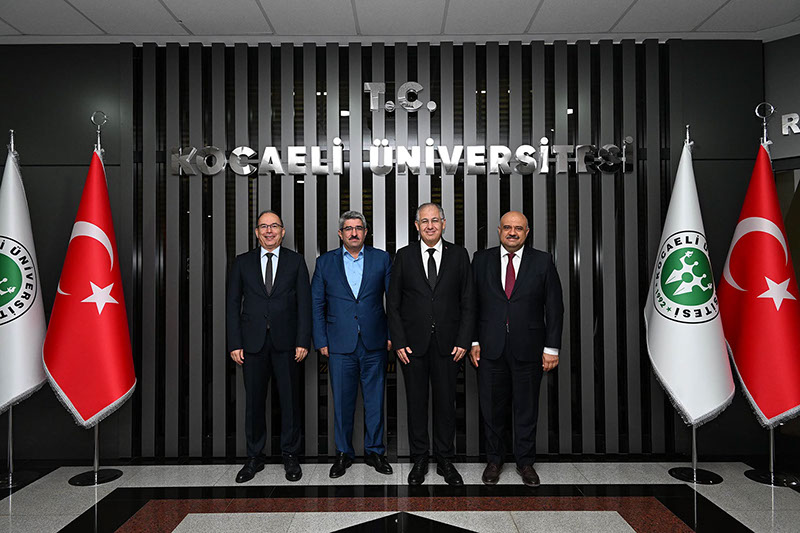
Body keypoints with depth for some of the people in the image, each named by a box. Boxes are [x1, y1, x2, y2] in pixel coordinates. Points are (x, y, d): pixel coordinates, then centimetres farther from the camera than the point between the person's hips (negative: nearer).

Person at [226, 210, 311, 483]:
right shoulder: (242, 262, 7)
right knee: (254, 401, 8)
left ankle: (290, 456, 21)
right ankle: (254, 458, 23)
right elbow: (233, 304, 6)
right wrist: (234, 343, -1)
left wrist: (303, 341, -6)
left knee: (290, 399, 6)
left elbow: (304, 303, 1)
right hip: (253, 343, 1)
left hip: (286, 342, -1)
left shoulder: (296, 261, 4)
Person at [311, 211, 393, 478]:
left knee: (375, 401, 10)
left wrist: (392, 335, 0)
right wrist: (321, 341, 0)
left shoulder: (381, 259, 4)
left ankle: (374, 451, 27)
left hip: (375, 345, 0)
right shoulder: (325, 262, 5)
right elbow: (316, 304, 5)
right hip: (340, 345, 0)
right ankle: (343, 453, 26)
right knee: (342, 401, 8)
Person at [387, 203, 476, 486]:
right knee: (416, 402, 9)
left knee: (446, 402, 9)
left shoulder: (459, 255, 4)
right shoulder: (404, 256, 3)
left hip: (447, 343, 0)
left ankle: (445, 460, 25)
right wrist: (398, 342, -5)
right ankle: (419, 460, 24)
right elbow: (393, 303, 3)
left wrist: (463, 341, -4)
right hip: (413, 343, 0)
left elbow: (468, 303, 3)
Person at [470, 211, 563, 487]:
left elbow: (554, 306, 1)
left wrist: (552, 348, -4)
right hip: (490, 348, 1)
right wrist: (473, 341, -1)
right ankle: (494, 459, 29)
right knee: (492, 407, 11)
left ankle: (525, 462, 29)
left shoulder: (542, 261, 1)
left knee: (526, 408, 11)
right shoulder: (482, 259, 3)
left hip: (528, 348, 0)